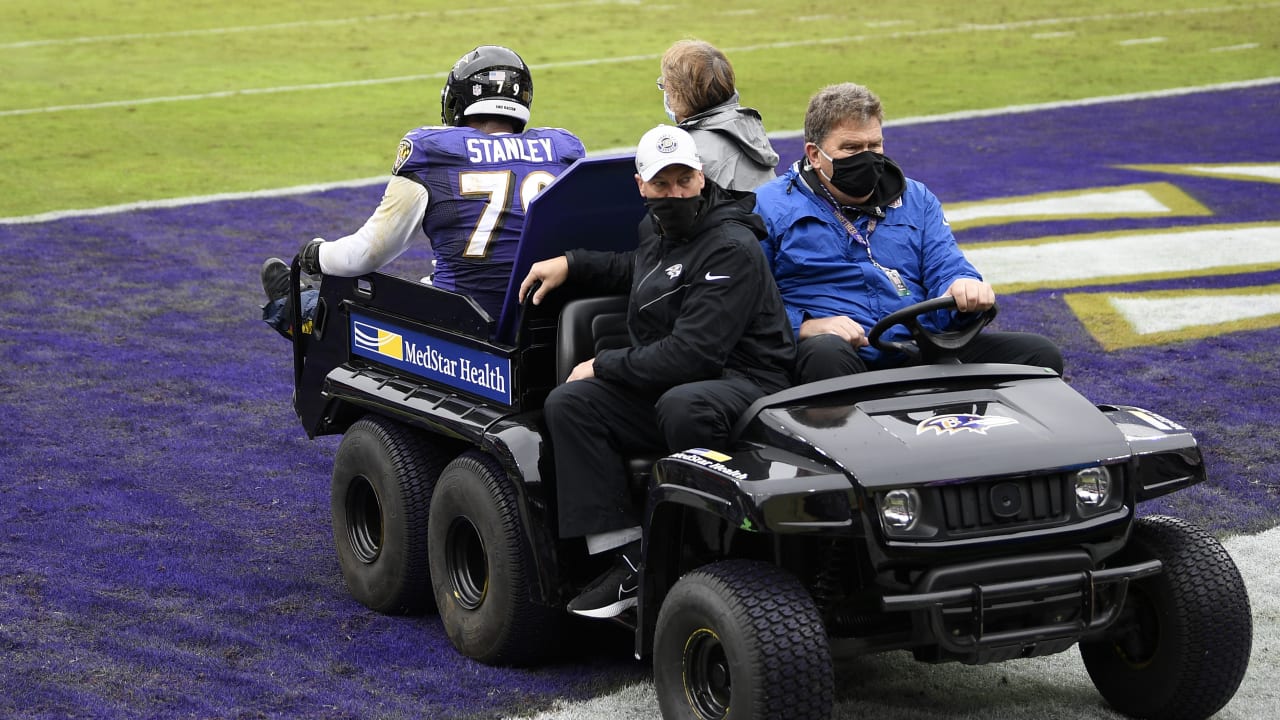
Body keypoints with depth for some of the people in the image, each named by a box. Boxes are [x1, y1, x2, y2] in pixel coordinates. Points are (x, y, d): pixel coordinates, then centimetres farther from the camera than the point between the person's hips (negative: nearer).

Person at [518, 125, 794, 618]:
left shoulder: (732, 249, -15)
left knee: (681, 406, -41)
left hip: (743, 383, -9)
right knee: (567, 404, -11)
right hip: (664, 385, 9)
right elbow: (636, 270, 41)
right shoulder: (659, 228, 13)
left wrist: (604, 366, -13)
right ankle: (629, 561, -19)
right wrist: (570, 264, 24)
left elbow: (693, 352, -23)